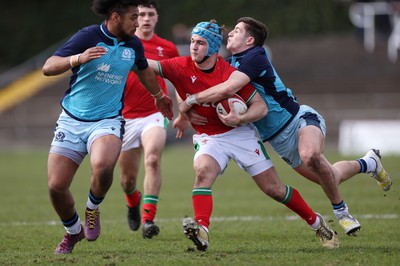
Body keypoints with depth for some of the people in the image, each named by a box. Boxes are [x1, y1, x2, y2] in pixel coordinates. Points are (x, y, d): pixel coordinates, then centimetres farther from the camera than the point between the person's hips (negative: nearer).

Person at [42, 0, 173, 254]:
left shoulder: (133, 45, 4)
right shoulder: (88, 36, -11)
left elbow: (144, 71, 28)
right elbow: (48, 67, -18)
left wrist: (159, 95, 44)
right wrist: (78, 58, -35)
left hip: (107, 121, 1)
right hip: (72, 120, -1)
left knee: (103, 166, -32)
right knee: (56, 186, -7)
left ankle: (93, 209, 1)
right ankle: (73, 231, 24)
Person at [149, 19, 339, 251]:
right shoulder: (183, 67, -12)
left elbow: (261, 106, -12)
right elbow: (150, 65, -23)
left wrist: (240, 119, -29)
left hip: (240, 134, -1)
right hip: (208, 137, 1)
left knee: (274, 188, 3)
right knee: (203, 171, -33)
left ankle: (316, 222, 24)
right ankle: (201, 230, -45)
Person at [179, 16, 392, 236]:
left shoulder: (255, 57, -20)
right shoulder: (228, 64, 7)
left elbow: (228, 88, -35)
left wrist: (191, 100, -25)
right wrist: (189, 112, -6)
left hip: (301, 119, -8)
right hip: (279, 139, 8)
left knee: (310, 155, -39)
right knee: (328, 178, 12)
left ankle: (340, 210, -21)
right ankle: (368, 163, 40)